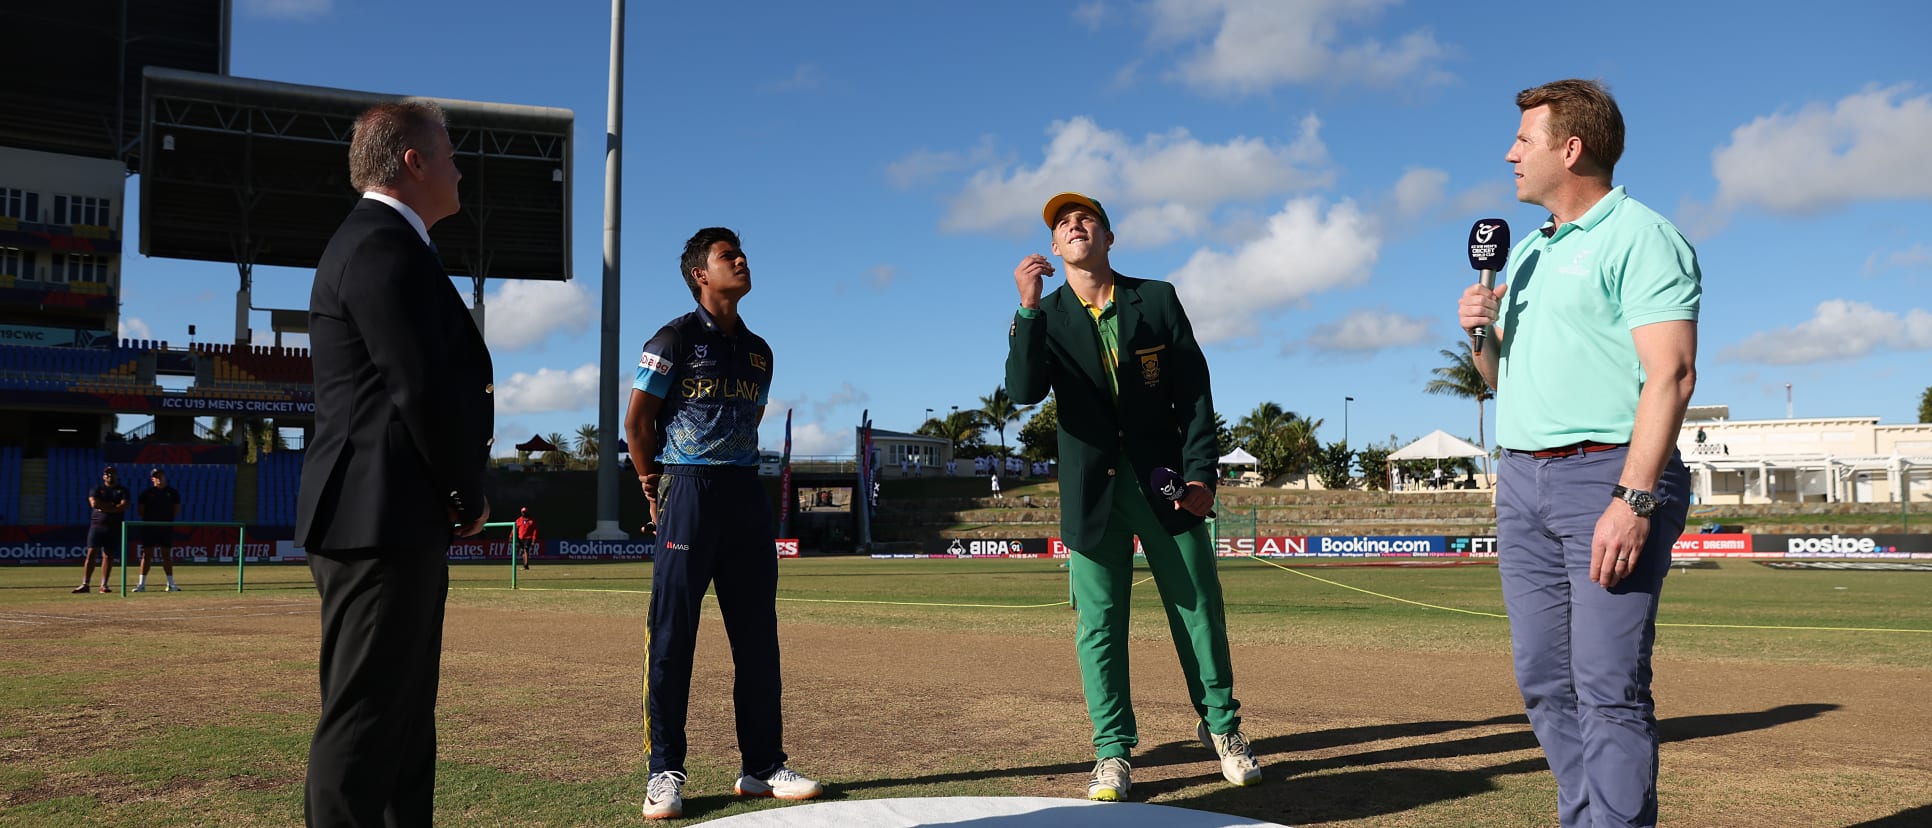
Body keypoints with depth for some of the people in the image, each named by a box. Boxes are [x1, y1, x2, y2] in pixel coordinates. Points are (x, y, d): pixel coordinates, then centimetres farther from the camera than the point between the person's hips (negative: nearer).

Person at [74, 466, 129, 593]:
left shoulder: (123, 490, 10)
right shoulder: (97, 489, 11)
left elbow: (124, 506, -6)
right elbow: (94, 503, -8)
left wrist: (104, 507, -9)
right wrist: (113, 505, -7)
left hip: (114, 527, 0)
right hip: (97, 524, 0)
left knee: (108, 555, 2)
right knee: (91, 553, -7)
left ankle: (104, 585, 6)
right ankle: (85, 584, -9)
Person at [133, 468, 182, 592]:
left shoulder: (172, 492, 7)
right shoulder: (147, 493, 3)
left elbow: (177, 510, 11)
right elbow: (141, 511, 6)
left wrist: (167, 517, -1)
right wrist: (150, 518, -6)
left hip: (166, 528, 1)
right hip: (149, 528, -1)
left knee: (167, 556, 4)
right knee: (146, 555, -1)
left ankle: (171, 584, 6)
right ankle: (141, 584, 1)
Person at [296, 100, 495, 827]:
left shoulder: (382, 242, 20)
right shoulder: (384, 246, -13)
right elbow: (424, 391, -20)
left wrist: (456, 493, 8)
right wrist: (471, 496, -7)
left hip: (391, 522, 11)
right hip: (382, 522, -11)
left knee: (402, 724, 15)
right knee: (365, 723, -5)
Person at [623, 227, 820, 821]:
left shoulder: (758, 351, 16)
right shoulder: (676, 339, -2)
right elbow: (637, 421, -1)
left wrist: (736, 477, 14)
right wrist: (658, 491, 1)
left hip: (747, 492, 6)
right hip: (690, 490, -6)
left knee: (758, 637, 6)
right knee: (673, 636, -4)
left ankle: (762, 766, 13)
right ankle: (665, 772, 3)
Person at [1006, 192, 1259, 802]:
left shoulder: (1157, 298, 5)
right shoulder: (1045, 318, 5)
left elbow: (1194, 391, 3)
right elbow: (1024, 391, -13)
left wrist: (1199, 473, -6)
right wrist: (1028, 307, -23)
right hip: (1093, 491, 0)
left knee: (1198, 608, 5)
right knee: (1099, 623, 1)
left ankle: (1221, 727, 24)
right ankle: (1114, 752, 11)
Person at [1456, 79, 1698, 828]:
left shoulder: (1640, 237, -4)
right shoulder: (1526, 251, 21)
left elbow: (1671, 374, -15)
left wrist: (1633, 500, -23)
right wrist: (1481, 331, 4)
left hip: (1607, 476, -8)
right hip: (1523, 481, 8)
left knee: (1610, 688, -10)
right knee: (1545, 683, 8)